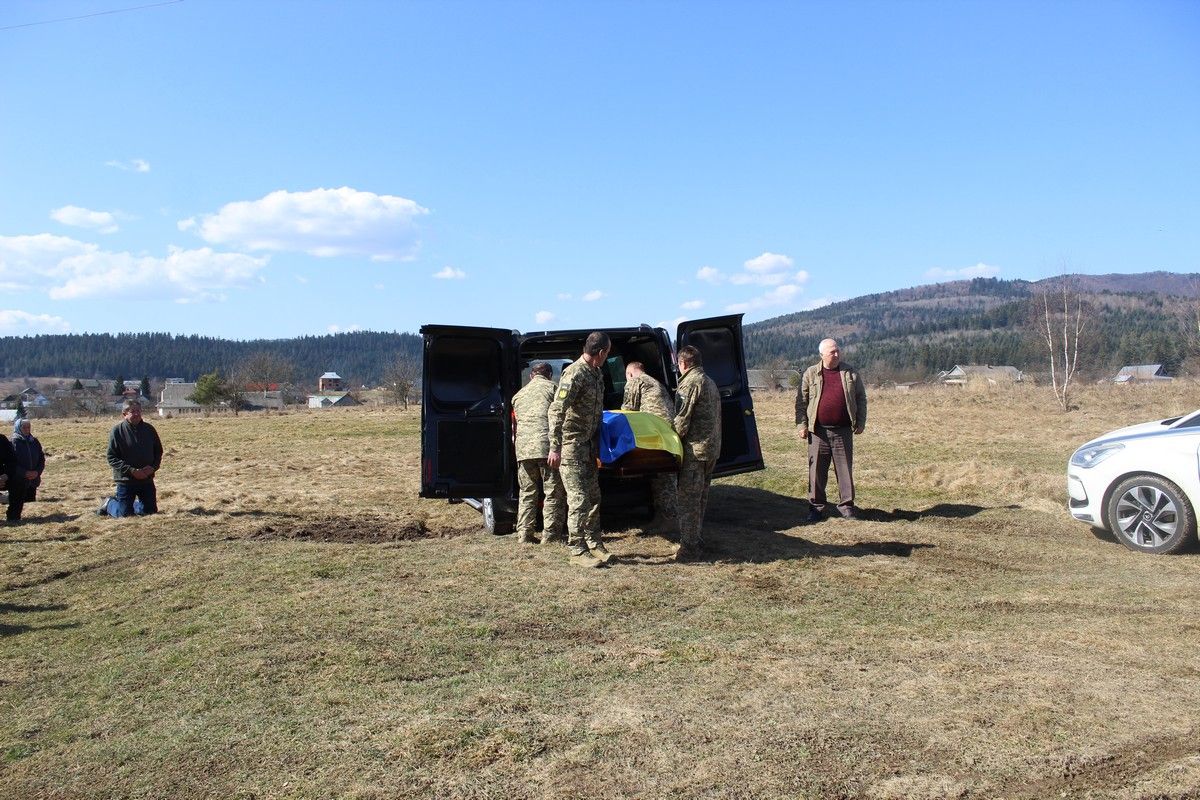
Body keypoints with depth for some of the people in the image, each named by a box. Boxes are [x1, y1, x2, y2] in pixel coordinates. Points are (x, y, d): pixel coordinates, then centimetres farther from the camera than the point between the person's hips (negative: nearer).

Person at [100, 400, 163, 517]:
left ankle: (132, 503, 38)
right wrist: (131, 471, -20)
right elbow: (112, 458, -10)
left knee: (151, 511, 10)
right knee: (124, 513, -1)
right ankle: (109, 504, 31)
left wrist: (153, 467, -7)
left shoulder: (149, 429, 3)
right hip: (125, 480, -4)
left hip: (147, 479, 4)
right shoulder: (117, 430, -9)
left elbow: (158, 451, 13)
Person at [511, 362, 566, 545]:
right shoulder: (552, 387, 8)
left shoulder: (518, 395, 24)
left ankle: (524, 534, 10)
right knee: (553, 492, 1)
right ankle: (550, 534, 1)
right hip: (547, 445, -5)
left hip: (523, 448, 5)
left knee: (527, 493, 12)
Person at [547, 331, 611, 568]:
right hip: (571, 444, -9)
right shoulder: (575, 374, -20)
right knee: (578, 498, -6)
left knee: (593, 496, 14)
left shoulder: (596, 374, 9)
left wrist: (598, 443, 23)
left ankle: (594, 543, 25)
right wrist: (555, 448, -29)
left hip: (589, 445, 9)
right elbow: (555, 411, -25)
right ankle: (577, 550, 1)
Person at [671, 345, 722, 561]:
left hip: (695, 449, -9)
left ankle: (689, 547, -3)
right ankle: (695, 541, 25)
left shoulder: (690, 382, -12)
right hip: (712, 448, 10)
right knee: (700, 496, 16)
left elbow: (682, 419, -16)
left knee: (688, 498, -5)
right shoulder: (710, 382, 17)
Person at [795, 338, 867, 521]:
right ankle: (816, 507, 12)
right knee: (817, 470, 3)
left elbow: (861, 399, 12)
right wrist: (801, 425, -2)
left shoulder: (851, 373, 6)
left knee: (845, 468, 5)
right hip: (818, 431, -1)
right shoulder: (810, 374, 3)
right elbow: (801, 401, 5)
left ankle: (846, 505, 15)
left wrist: (860, 423, 5)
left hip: (843, 430, 1)